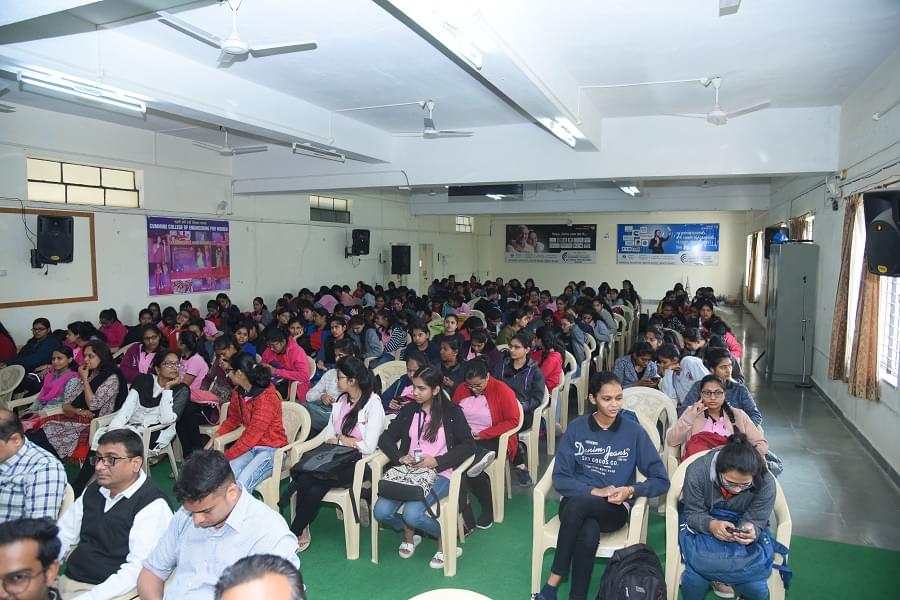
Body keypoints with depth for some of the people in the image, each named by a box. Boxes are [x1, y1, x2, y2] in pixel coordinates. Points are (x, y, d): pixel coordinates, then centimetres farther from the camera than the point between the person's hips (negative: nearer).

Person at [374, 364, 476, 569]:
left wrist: (437, 461, -16)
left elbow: (469, 445, -8)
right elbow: (385, 438, 11)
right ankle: (408, 533, 15)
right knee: (381, 512, -18)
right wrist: (400, 457, -9)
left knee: (412, 513, -28)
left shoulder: (452, 412, -2)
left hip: (439, 474, -4)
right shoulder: (409, 410, 10)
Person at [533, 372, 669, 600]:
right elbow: (560, 479, -3)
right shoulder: (576, 428, 0)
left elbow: (661, 481, -1)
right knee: (589, 533, -36)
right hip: (577, 504, 1)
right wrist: (594, 491, -18)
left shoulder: (634, 432, -2)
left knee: (578, 504, -35)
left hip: (614, 510, -1)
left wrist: (630, 491, -19)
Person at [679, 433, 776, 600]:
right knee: (696, 581, -25)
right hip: (702, 527, -2)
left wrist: (751, 531, -40)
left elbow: (755, 522, -14)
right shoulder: (697, 471, -29)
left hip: (742, 528, 3)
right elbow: (692, 513, -18)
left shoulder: (765, 483, -24)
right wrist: (711, 524, -41)